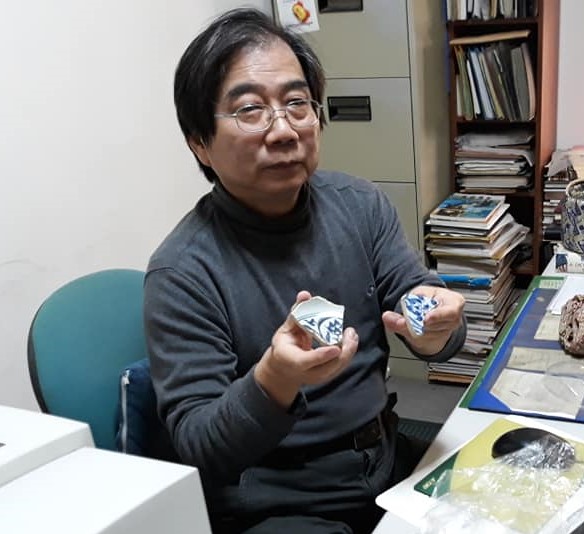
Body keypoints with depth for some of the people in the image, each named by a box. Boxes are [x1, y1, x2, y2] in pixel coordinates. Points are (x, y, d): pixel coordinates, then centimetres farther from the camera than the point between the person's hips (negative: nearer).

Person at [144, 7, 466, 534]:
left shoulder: (360, 204, -1)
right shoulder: (182, 273, -15)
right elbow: (194, 444, -16)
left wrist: (433, 328, -24)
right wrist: (273, 382, -34)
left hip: (389, 463, 4)